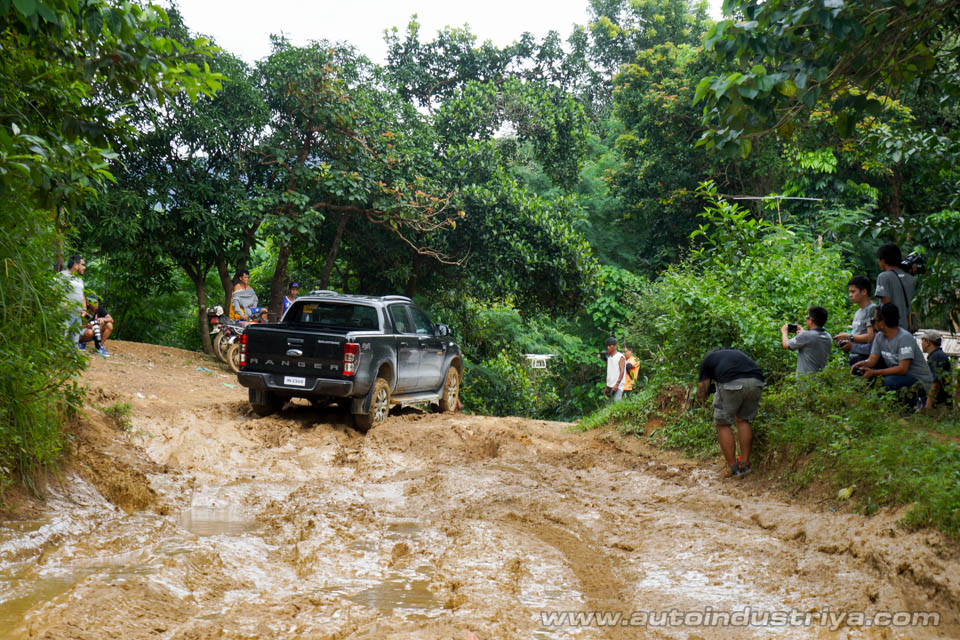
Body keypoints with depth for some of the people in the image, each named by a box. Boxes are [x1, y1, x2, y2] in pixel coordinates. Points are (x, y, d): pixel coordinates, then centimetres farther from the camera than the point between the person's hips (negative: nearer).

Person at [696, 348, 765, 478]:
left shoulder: (707, 360, 28)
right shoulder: (737, 352, 40)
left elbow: (702, 392, 21)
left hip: (732, 384, -4)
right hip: (756, 381, 4)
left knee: (723, 424, 13)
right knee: (743, 420, 23)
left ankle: (734, 468, 15)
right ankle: (745, 464, 24)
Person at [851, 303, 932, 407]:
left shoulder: (905, 338, -22)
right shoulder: (880, 337, 2)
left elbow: (902, 369, -29)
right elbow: (872, 360, -1)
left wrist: (874, 373, -33)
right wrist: (863, 363, -25)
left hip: (920, 380, -8)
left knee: (890, 382, -37)